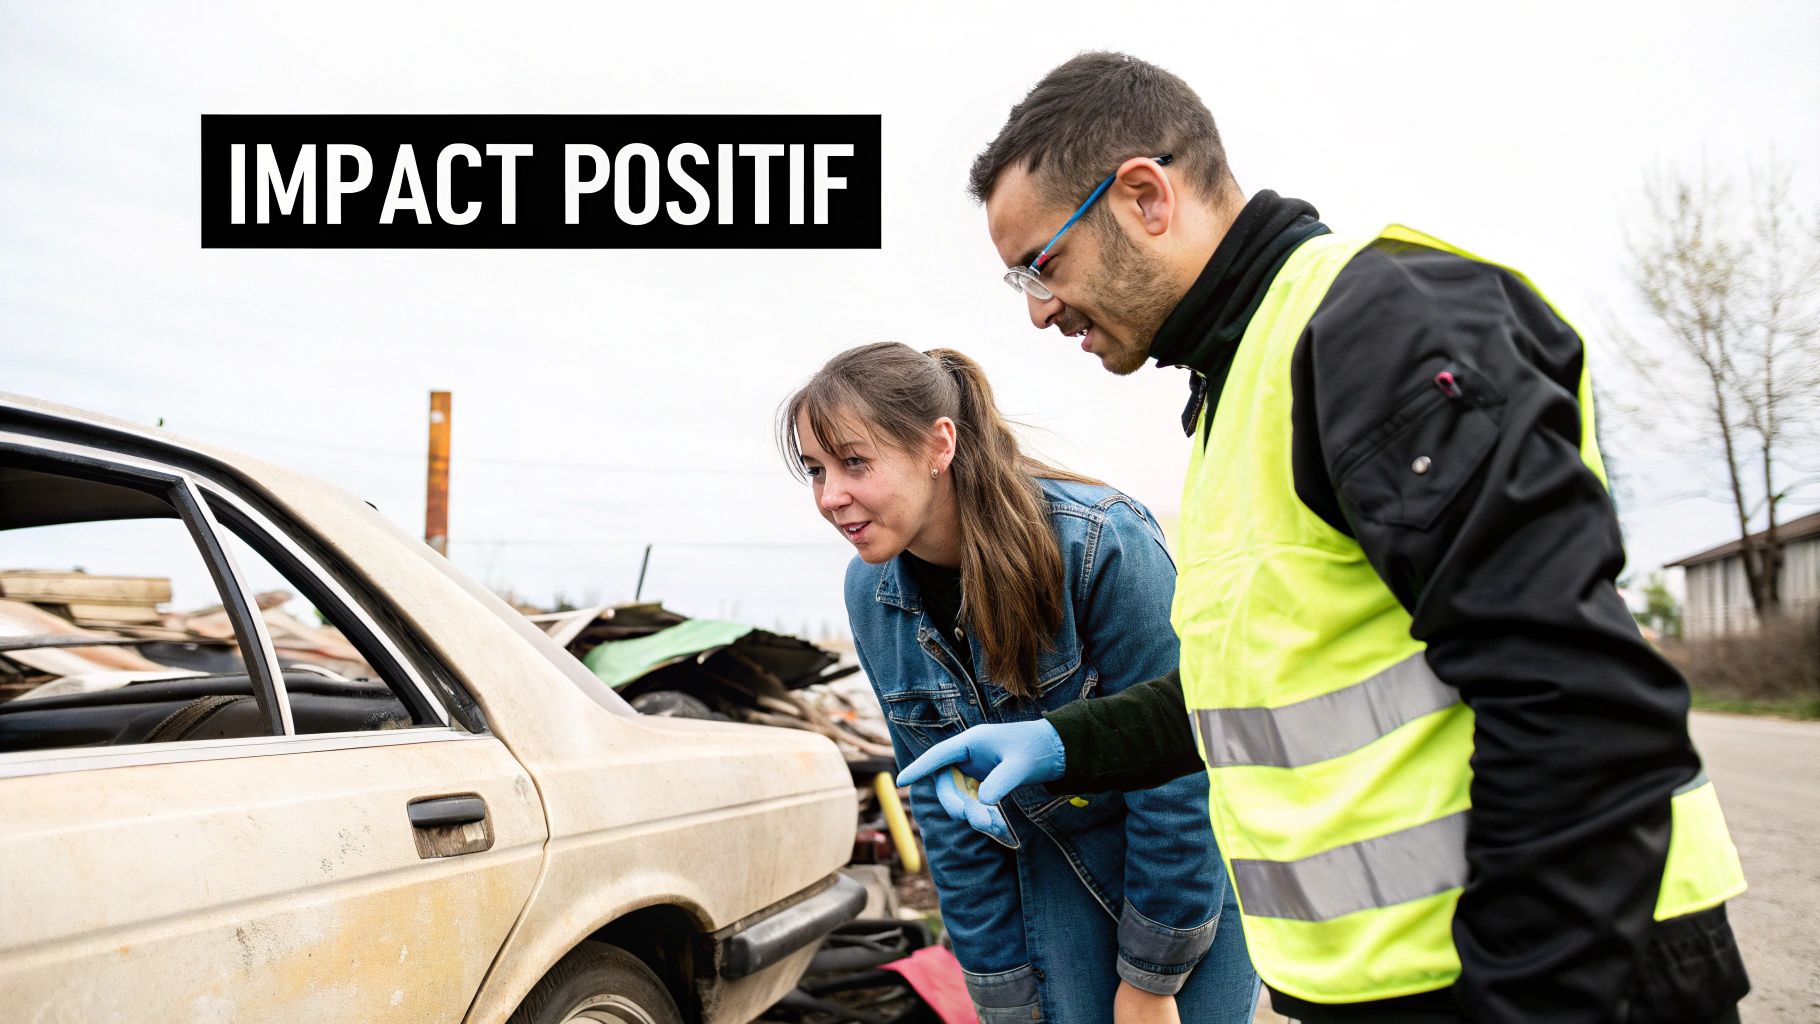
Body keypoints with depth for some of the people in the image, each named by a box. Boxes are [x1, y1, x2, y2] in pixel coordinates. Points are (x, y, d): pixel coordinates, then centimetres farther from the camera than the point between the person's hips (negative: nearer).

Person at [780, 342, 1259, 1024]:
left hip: (1196, 859, -4)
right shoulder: (870, 592, -10)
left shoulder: (1099, 541, -27)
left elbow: (1178, 772, -22)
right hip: (1056, 864, 4)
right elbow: (943, 801, -2)